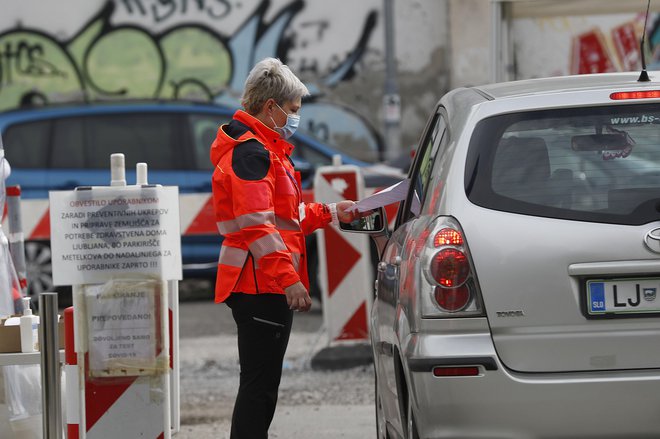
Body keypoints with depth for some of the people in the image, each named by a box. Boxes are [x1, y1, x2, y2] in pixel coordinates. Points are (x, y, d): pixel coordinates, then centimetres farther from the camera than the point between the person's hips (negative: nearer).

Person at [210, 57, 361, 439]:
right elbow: (257, 226, -22)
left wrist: (331, 213, 25)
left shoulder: (265, 149, 22)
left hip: (268, 286, 11)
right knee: (259, 384, -13)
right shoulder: (250, 153, -13)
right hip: (261, 285, -11)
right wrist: (288, 278, -26)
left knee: (262, 384, 12)